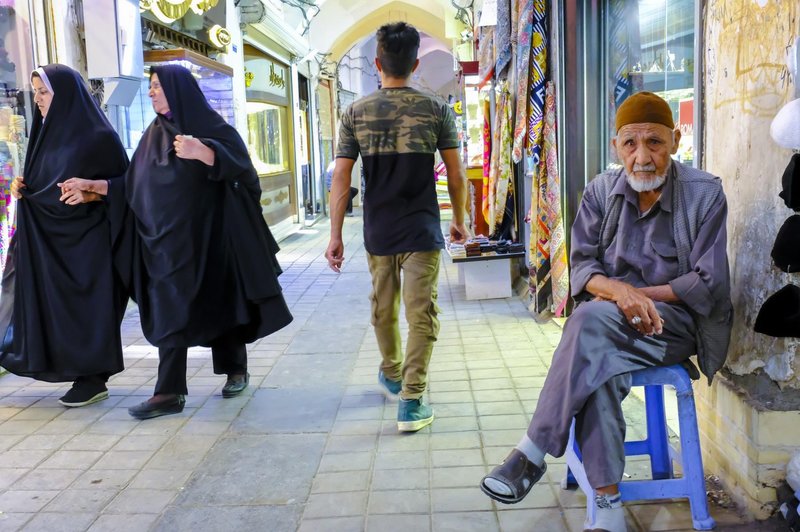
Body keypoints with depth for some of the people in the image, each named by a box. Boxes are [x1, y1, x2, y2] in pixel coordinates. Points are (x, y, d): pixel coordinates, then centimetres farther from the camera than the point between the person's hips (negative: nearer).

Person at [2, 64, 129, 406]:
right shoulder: (47, 131, 13)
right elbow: (43, 182, 21)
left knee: (86, 303, -3)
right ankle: (75, 367, 17)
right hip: (48, 233, 8)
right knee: (54, 302, 8)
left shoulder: (97, 135, -9)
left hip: (86, 236, -8)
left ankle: (93, 378, 5)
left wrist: (90, 193, -23)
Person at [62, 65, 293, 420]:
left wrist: (202, 152, -35)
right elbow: (133, 186, 14)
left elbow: (238, 163, -19)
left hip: (207, 235, -5)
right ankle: (169, 392, 3)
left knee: (218, 303, 4)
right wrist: (94, 186, 4)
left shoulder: (209, 124, -3)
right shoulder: (154, 134, 14)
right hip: (167, 238, 5)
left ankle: (236, 370, 22)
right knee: (169, 311, 1)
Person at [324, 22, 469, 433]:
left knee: (383, 308, 20)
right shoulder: (436, 110, -3)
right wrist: (459, 220, 12)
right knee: (421, 314, 1)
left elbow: (341, 176, -3)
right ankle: (410, 403, 0)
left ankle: (392, 375, 41)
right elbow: (456, 174, -2)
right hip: (422, 230, -2)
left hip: (378, 231, 3)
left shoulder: (356, 112, 0)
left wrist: (335, 236, 2)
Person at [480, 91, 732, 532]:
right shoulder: (601, 190, 4)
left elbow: (708, 283, -5)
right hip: (608, 325, 3)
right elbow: (582, 266, 2)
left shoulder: (705, 194, -4)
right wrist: (619, 290, -20)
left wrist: (639, 294, -13)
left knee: (590, 320, -35)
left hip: (677, 319, -2)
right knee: (598, 370, -34)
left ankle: (532, 454, -29)